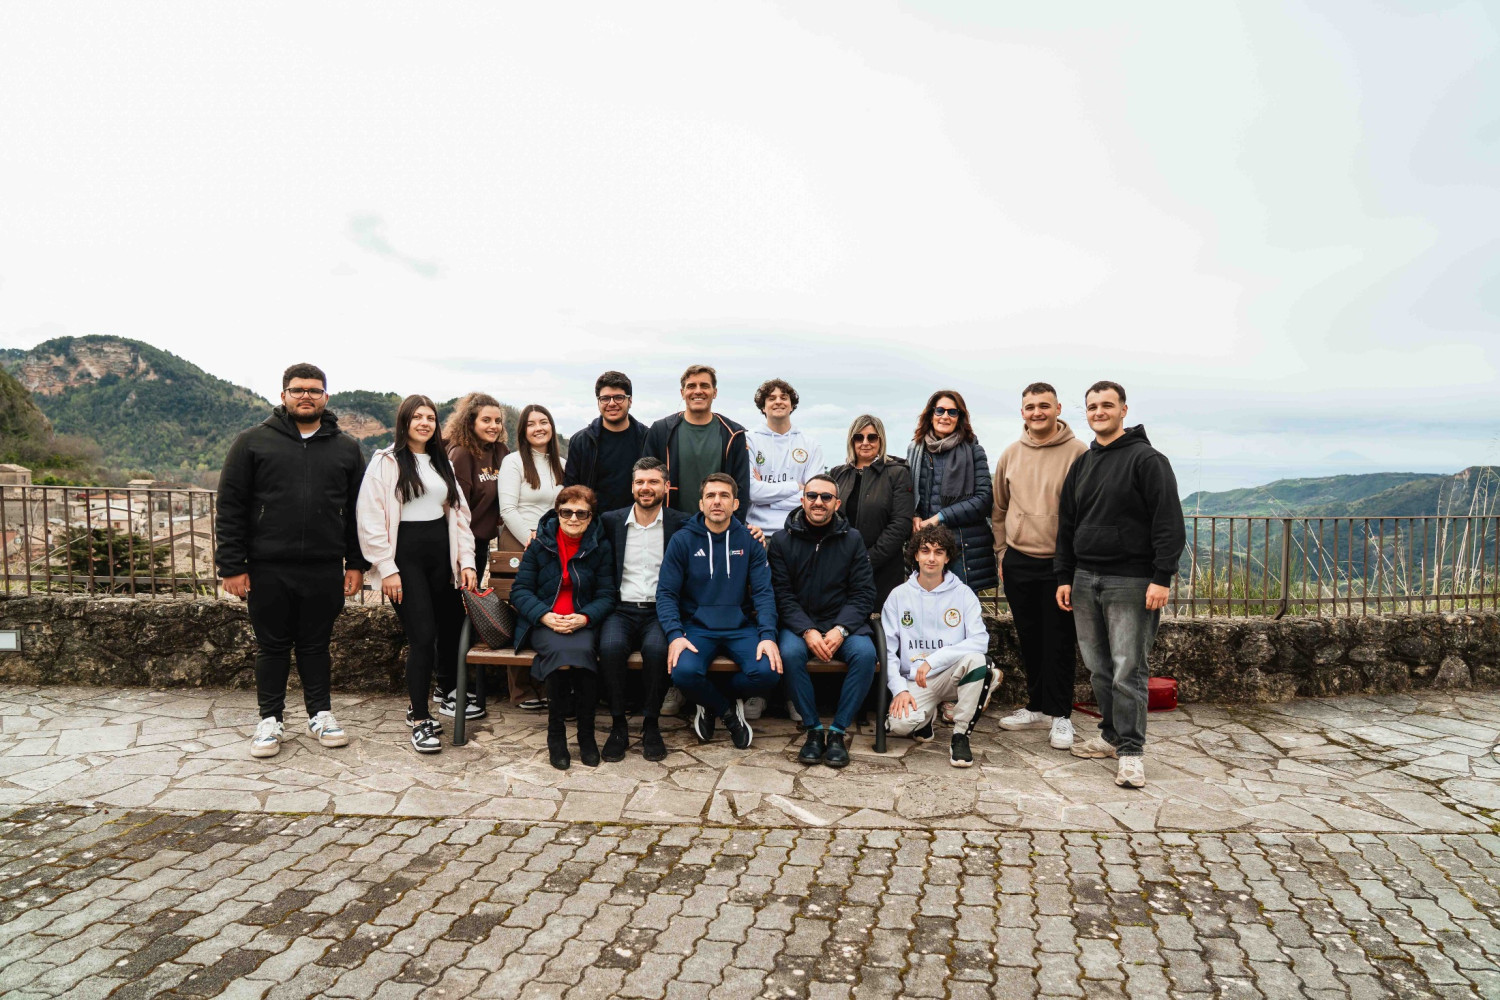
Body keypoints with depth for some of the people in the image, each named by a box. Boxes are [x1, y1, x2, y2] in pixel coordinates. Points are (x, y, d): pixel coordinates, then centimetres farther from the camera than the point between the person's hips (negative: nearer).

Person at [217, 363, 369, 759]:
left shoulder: (346, 448, 8)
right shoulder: (253, 441, 1)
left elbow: (356, 511, 10)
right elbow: (230, 508, -1)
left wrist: (356, 563, 5)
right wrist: (232, 566, -6)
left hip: (325, 570, 1)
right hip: (268, 570, -1)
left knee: (316, 645, 12)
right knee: (273, 646, 10)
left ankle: (320, 714, 25)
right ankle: (271, 719, 24)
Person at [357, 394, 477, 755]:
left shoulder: (442, 462, 15)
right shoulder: (386, 462, -3)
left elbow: (458, 512, 15)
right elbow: (371, 519, -9)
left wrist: (466, 560, 6)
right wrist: (387, 569, -13)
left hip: (441, 553, 6)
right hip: (406, 554, -6)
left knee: (451, 631, 5)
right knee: (423, 637, -10)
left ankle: (420, 703, 24)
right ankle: (420, 721, 3)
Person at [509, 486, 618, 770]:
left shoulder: (600, 547, 6)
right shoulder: (540, 544, 5)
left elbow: (607, 595, 3)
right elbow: (520, 590, 2)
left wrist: (584, 617, -17)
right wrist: (544, 616, -16)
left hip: (583, 622, 0)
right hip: (544, 622, 0)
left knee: (582, 650, -34)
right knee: (562, 651, -34)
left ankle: (586, 732, -16)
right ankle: (556, 733, -15)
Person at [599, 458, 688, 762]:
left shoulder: (682, 524, 7)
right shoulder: (611, 521, 12)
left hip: (660, 611, -1)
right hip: (621, 610, 1)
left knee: (656, 648, -33)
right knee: (611, 646, -31)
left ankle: (651, 724, -12)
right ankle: (618, 725, -12)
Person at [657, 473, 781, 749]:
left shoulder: (749, 540, 4)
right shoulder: (682, 540, 0)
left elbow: (763, 592, -1)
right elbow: (666, 593, -3)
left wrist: (768, 635, -16)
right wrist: (675, 634, -19)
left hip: (741, 627, 1)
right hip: (697, 626, -1)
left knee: (768, 672, -25)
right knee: (684, 671, -31)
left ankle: (712, 702, 9)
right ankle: (728, 711, 4)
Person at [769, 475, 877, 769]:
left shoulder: (852, 540, 3)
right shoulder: (782, 541, 1)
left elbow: (863, 594, -1)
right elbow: (782, 594, -5)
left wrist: (840, 630, -18)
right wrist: (808, 631, -20)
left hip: (843, 622, 1)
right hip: (798, 622, -1)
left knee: (865, 653, -28)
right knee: (790, 653, -32)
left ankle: (838, 731, -13)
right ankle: (813, 729, -13)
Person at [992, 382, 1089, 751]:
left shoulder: (1077, 453, -6)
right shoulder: (1010, 455, 7)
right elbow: (999, 509, 15)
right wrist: (1002, 553, 10)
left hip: (1059, 564, -4)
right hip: (1018, 563, 4)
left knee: (1059, 643, 1)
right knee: (1029, 640, 13)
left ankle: (1059, 714, 12)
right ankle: (1037, 706, 26)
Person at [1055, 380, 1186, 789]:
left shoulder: (1147, 459, -5)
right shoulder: (1082, 464, 15)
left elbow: (1169, 523, -11)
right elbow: (1066, 525, 17)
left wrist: (1161, 578, -17)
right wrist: (1064, 577, 11)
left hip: (1131, 582, -6)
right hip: (1085, 580, 6)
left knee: (1128, 670, -5)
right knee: (1099, 668, 12)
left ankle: (1131, 751, 3)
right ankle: (1111, 736, 25)